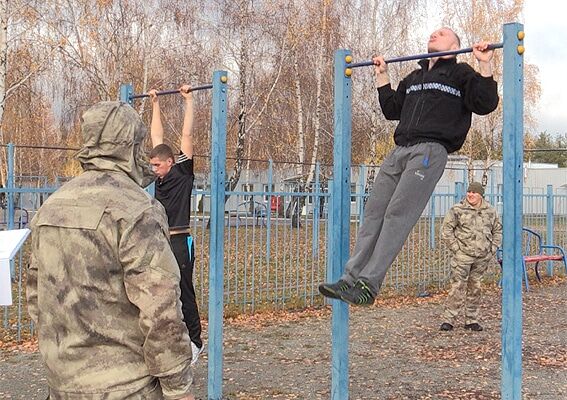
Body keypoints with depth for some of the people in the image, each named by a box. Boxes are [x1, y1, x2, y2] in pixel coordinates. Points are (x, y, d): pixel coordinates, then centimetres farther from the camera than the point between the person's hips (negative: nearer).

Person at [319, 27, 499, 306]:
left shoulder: (460, 73, 12)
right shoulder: (414, 78, 32)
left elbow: (485, 104, -1)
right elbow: (391, 109, 37)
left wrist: (485, 65, -7)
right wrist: (382, 76, 36)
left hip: (430, 150, -7)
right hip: (400, 150, 7)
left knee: (398, 214, -18)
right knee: (374, 212, -5)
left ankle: (368, 284, -22)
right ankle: (350, 279, -9)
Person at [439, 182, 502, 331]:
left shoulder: (490, 211, 8)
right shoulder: (457, 210, -5)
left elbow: (498, 230, 19)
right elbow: (446, 230, -3)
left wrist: (493, 249, 8)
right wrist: (456, 248, -8)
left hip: (483, 257, 4)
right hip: (463, 256, -4)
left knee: (475, 288, 11)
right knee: (458, 287, -9)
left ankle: (471, 320, 20)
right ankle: (448, 320, -4)